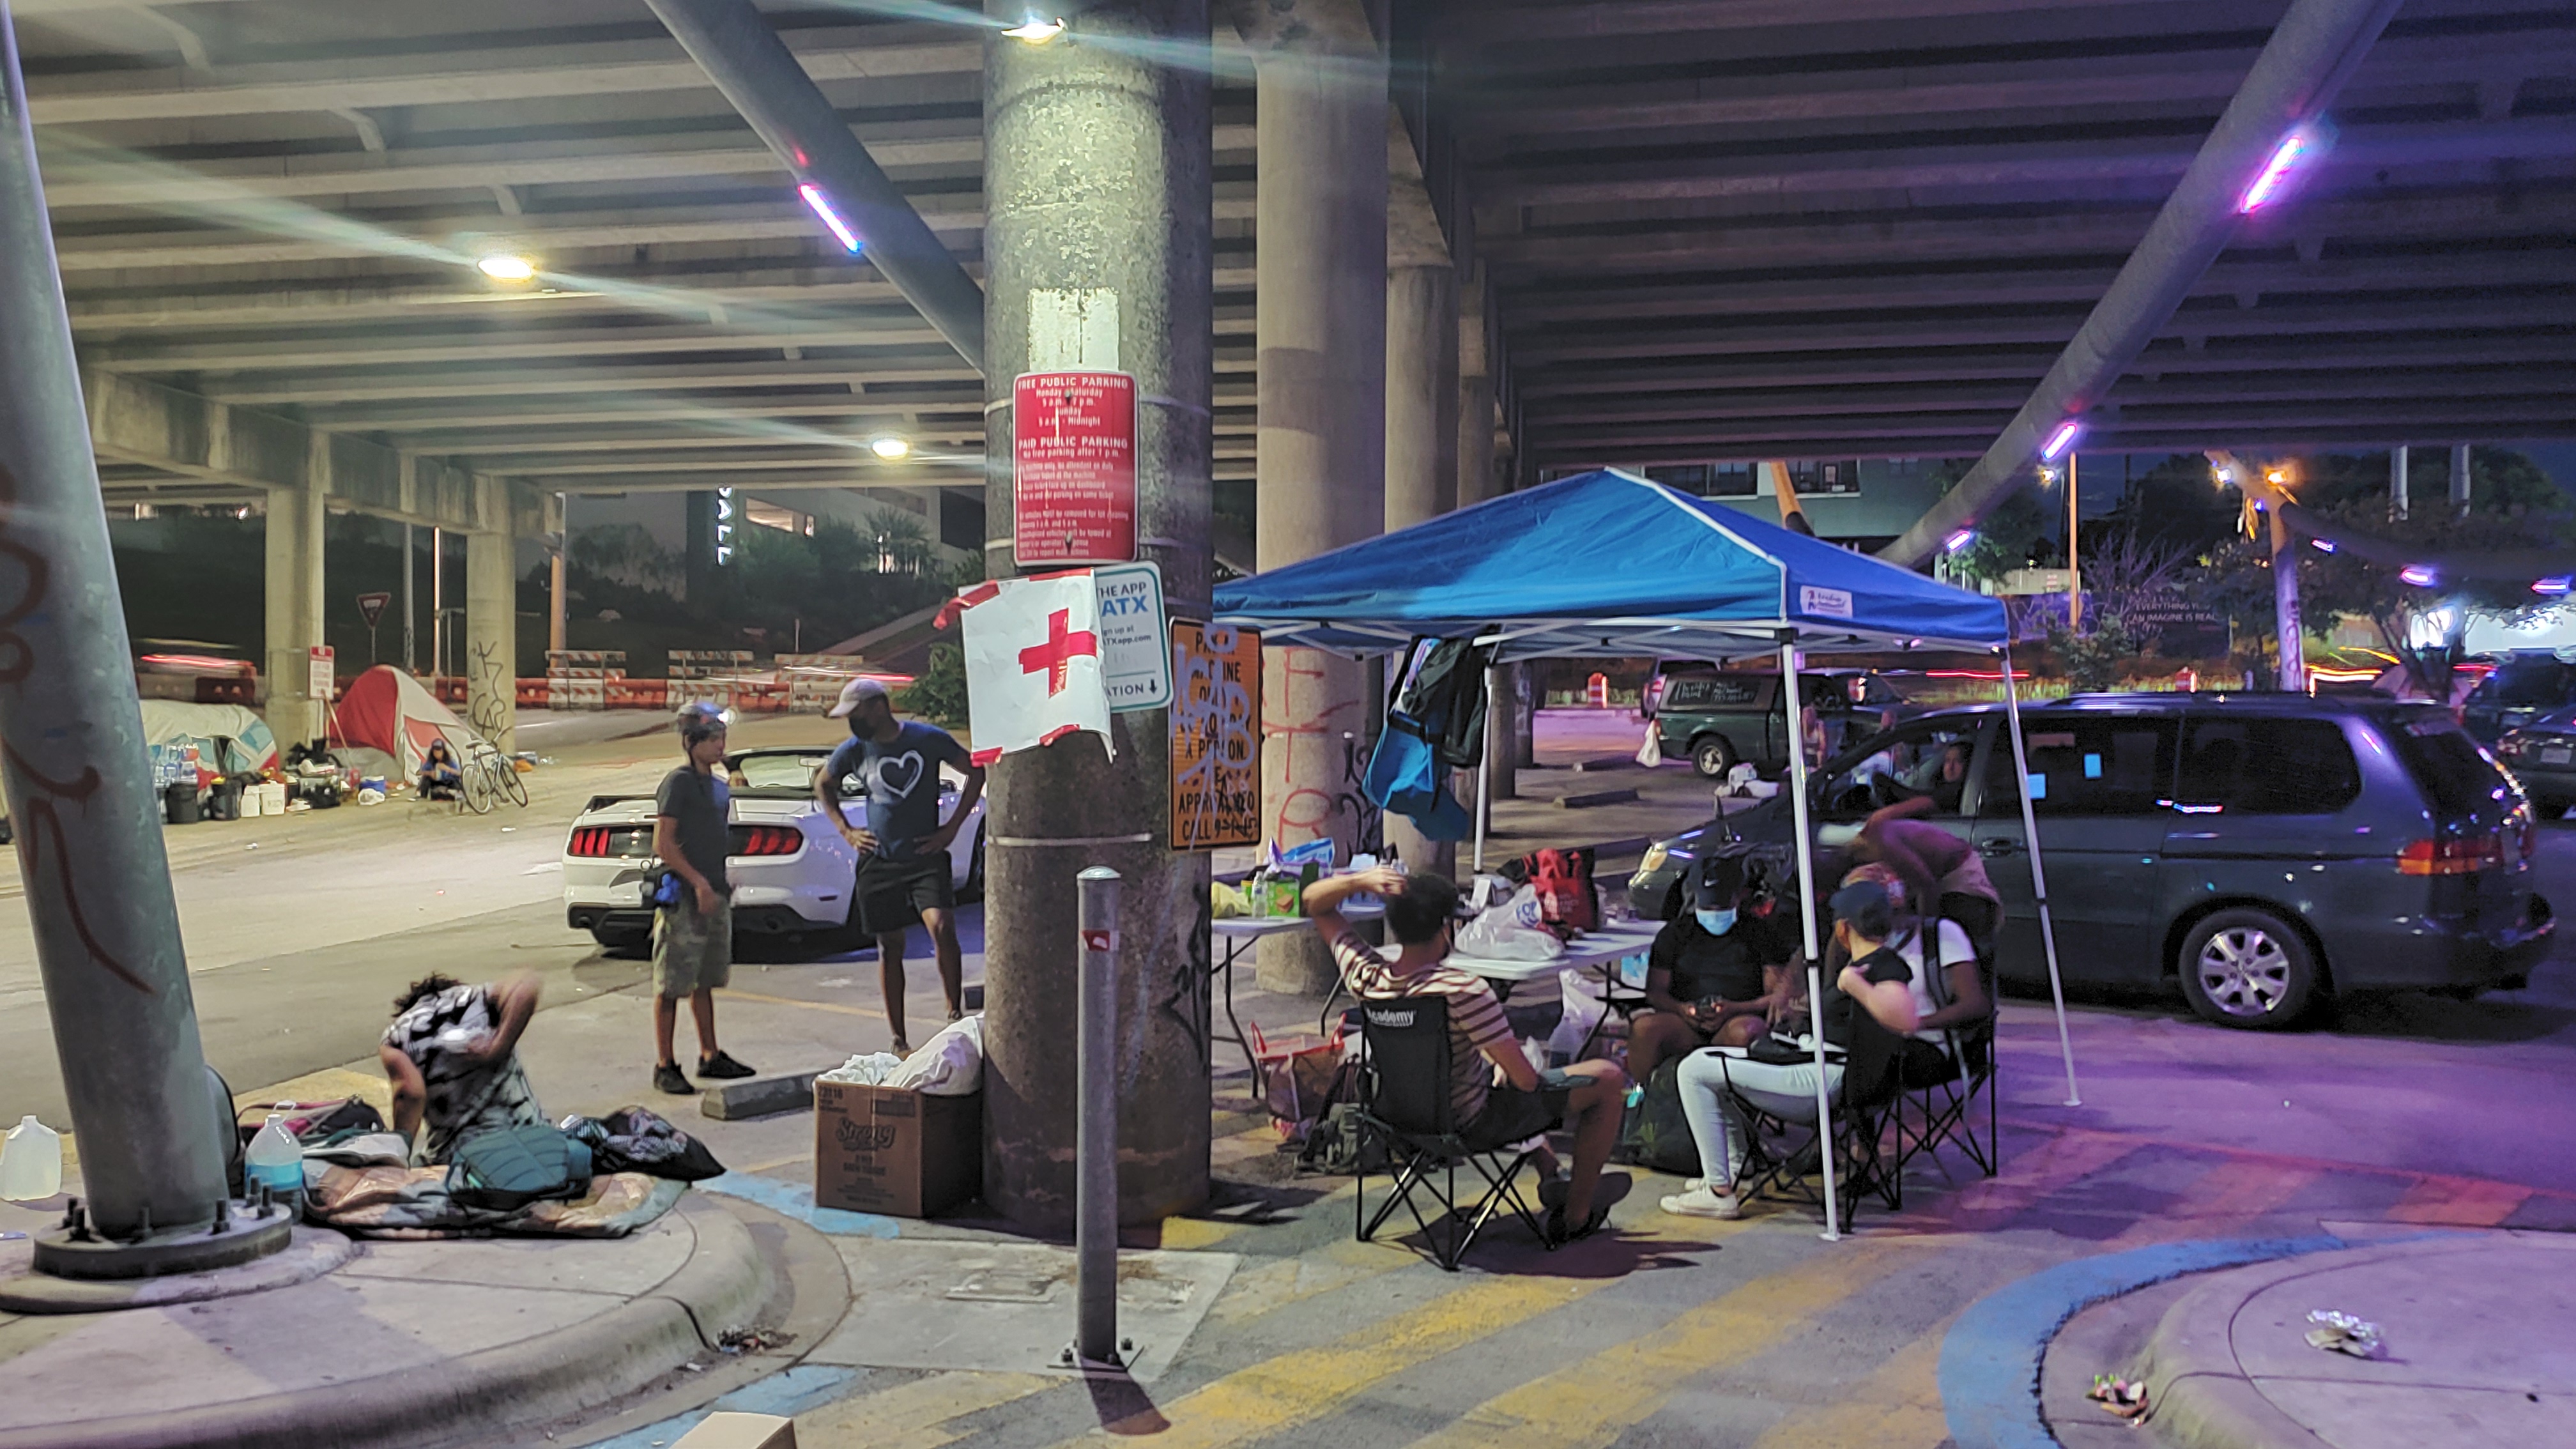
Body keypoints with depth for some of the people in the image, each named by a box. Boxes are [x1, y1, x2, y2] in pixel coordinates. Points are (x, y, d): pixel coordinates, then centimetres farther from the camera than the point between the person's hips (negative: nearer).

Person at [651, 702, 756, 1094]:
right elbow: (663, 844, -15)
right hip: (683, 898, -8)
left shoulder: (719, 786, 14)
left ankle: (710, 1056, 23)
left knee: (704, 981, 15)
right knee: (671, 985, -2)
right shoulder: (678, 783, -10)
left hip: (715, 896, 8)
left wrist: (722, 884, 15)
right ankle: (664, 1065, 3)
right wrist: (698, 882, -20)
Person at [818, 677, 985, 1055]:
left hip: (927, 857, -3)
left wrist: (951, 827, -1)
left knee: (942, 928, -23)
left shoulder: (928, 739, -6)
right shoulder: (854, 750, 2)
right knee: (889, 948, 6)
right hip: (879, 862, 3)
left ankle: (956, 1014, -9)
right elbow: (823, 783, 21)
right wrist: (846, 830, 10)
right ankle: (899, 1040, 14)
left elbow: (976, 772, 3)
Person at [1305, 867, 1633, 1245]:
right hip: (1475, 1121, -7)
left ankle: (1549, 1173, 42)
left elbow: (1314, 901, -1)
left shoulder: (1366, 977, -16)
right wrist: (1503, 1068, -4)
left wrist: (1360, 881, -19)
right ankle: (1577, 1214, 22)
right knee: (1609, 1078, 7)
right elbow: (1527, 1080, -26)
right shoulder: (1464, 991, -34)